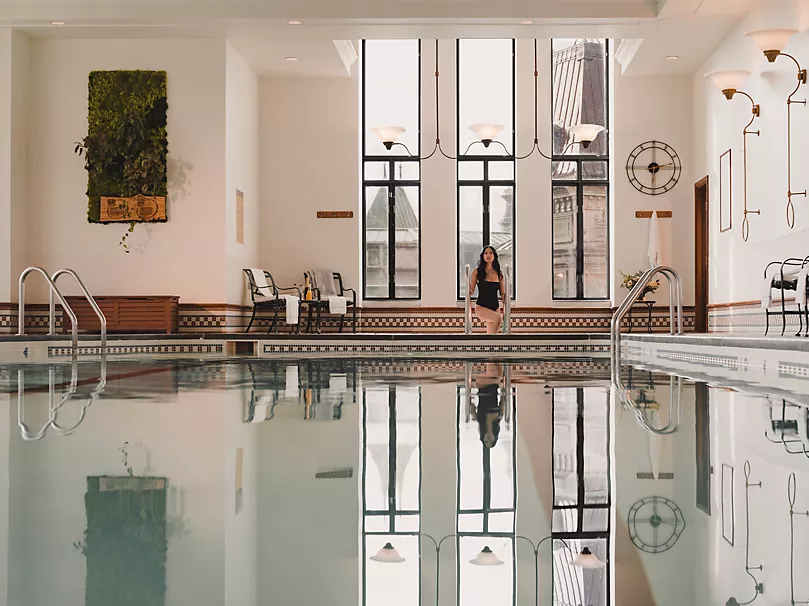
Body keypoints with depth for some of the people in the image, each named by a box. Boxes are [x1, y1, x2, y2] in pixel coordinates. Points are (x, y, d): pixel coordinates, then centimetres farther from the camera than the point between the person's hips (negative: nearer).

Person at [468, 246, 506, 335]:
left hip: (495, 307, 4)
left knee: (490, 333, -2)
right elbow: (471, 290, 3)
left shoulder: (499, 273, 8)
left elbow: (502, 294, 14)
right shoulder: (477, 271, 0)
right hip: (481, 307, -4)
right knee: (498, 318, -31)